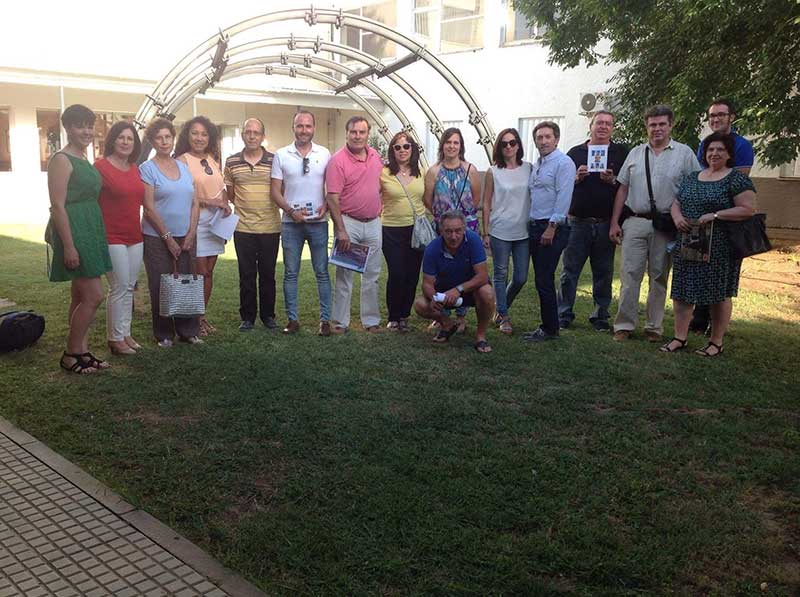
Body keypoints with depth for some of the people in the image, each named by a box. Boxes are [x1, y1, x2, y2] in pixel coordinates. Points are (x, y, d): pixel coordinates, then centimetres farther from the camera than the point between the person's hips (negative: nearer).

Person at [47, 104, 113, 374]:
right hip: (74, 232, -9)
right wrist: (68, 246, -21)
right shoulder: (62, 160, -12)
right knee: (94, 296, -9)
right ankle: (70, 355, 4)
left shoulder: (84, 160, 15)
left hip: (91, 232, 9)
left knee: (81, 297, 12)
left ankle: (82, 351, 19)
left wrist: (96, 236, 19)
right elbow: (57, 206, -17)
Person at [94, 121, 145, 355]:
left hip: (135, 237, 7)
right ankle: (115, 338, 8)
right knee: (119, 288, -4)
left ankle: (125, 333, 22)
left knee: (129, 288, 12)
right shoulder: (101, 166, -10)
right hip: (112, 237, -7)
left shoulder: (135, 168, 11)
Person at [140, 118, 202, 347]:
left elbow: (195, 202, 9)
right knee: (161, 286, 2)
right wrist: (168, 237, -11)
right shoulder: (147, 168, -4)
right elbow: (149, 208, -9)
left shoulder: (183, 167, 11)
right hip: (157, 237, -4)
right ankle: (164, 334, 12)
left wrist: (191, 233, -1)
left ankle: (188, 331, 16)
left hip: (185, 237, 4)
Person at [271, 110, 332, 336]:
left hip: (318, 222, 0)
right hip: (291, 222, 1)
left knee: (322, 272, 2)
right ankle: (292, 319, 14)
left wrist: (326, 206, -10)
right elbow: (275, 190, 2)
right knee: (290, 273, 5)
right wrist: (290, 211, -11)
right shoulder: (281, 155, 3)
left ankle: (325, 319, 7)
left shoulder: (324, 154, 5)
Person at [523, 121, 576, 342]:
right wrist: (532, 226, 14)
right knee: (541, 279, 11)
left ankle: (550, 329, 4)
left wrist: (551, 228, -18)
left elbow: (563, 198, -16)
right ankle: (547, 325, 20)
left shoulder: (563, 163, -9)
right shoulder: (536, 165, 17)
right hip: (534, 226, 8)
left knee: (544, 280, -6)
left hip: (552, 228, -8)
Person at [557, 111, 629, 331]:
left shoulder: (621, 153, 9)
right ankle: (563, 315, 8)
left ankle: (600, 315, 17)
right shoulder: (575, 152, 11)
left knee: (604, 272, 7)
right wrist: (576, 178, -8)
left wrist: (613, 181, -14)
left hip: (606, 222, 0)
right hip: (577, 221, 0)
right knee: (569, 270, 1)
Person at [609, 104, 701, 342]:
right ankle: (624, 325, 4)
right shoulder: (636, 153, 11)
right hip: (635, 222, 1)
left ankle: (654, 326, 16)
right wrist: (614, 223, 6)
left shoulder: (684, 153, 4)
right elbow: (622, 189, 12)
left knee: (659, 278, 7)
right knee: (630, 274, -2)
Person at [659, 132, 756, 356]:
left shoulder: (737, 179, -5)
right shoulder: (692, 178, 14)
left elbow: (748, 209, -12)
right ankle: (680, 338, 14)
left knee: (719, 294, 3)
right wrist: (677, 217, -6)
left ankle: (716, 342, 13)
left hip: (719, 248, -5)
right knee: (682, 291, 5)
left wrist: (715, 215, -20)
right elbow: (676, 204, 16)